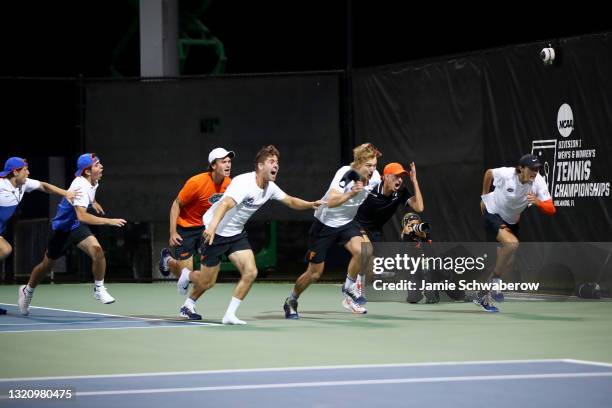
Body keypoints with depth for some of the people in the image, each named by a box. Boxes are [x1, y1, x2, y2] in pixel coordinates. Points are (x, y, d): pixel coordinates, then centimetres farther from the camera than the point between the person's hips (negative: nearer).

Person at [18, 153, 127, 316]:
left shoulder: (93, 182, -6)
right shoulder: (81, 186, -33)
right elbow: (82, 216, -46)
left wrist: (93, 202, 15)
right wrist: (108, 221, -48)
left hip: (77, 226, 6)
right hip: (62, 227, -6)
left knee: (97, 250, -20)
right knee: (47, 264, 13)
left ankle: (99, 289, -3)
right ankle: (27, 290, 39)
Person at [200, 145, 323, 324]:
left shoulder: (270, 188, -2)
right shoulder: (244, 182, -28)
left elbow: (291, 201, 13)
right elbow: (225, 204, -43)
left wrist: (310, 204, -6)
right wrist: (212, 226, -59)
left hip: (236, 233, 7)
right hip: (215, 232, -7)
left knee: (250, 272, -12)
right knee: (207, 283, -1)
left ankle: (230, 315, -2)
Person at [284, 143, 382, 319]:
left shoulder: (375, 178, -10)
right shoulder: (345, 174, -29)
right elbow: (330, 202, -43)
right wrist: (350, 194, -57)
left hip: (347, 223, 5)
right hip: (325, 223, -5)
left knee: (361, 250, -26)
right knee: (314, 273, 2)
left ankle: (349, 288, -2)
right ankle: (291, 301, 28)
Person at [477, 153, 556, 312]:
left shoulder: (538, 182, -22)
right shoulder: (505, 174, -28)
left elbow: (551, 209, -27)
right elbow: (488, 173, -4)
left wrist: (538, 202, -47)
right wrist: (484, 196, 7)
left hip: (511, 221, 5)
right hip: (492, 214, -5)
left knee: (507, 261, 7)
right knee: (512, 243, -31)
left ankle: (482, 296, 25)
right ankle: (495, 281, -10)